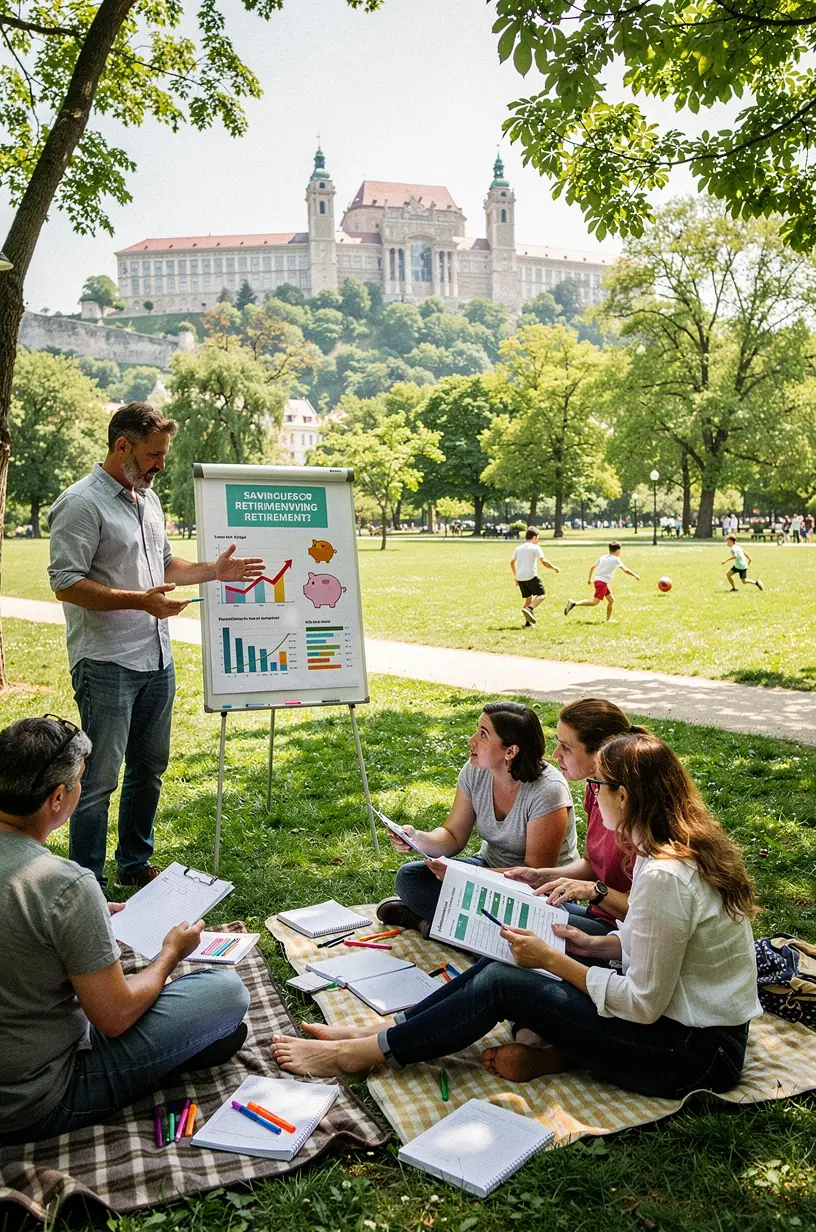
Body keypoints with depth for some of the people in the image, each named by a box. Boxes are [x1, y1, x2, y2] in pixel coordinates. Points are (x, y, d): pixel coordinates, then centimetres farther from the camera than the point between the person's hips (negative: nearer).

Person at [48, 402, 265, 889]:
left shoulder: (148, 498, 15)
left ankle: (136, 864, 32)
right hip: (107, 666, -8)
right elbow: (66, 584, -18)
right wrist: (140, 601, -25)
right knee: (100, 780, -3)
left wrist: (214, 571, 11)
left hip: (157, 661, 8)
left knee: (150, 768, 16)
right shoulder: (81, 503, -12)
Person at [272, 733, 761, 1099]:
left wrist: (551, 959, -16)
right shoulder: (692, 845, 2)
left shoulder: (664, 877, -29)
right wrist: (596, 945, 4)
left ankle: (358, 1055, -2)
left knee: (502, 983, -13)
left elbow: (643, 1004, -23)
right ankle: (382, 1031, 7)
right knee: (505, 960, 1)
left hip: (692, 1054, -9)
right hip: (685, 1013, 9)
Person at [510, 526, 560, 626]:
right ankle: (529, 609, -22)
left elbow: (512, 562, 19)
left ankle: (528, 622, 8)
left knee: (528, 598, 16)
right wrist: (554, 568, 2)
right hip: (531, 576, -7)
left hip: (520, 577, 7)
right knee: (542, 595, 4)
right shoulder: (535, 547, -4)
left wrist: (516, 577, 27)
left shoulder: (519, 548, 15)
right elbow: (544, 562, -12)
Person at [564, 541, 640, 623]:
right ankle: (574, 603, -25)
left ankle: (608, 619, 21)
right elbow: (625, 570, -8)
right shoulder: (616, 559, -3)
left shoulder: (602, 557, 16)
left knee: (611, 600, 18)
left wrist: (589, 578, 32)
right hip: (602, 582, -9)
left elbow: (593, 567, 21)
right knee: (595, 602, -15)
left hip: (597, 580, 9)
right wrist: (635, 575, 4)